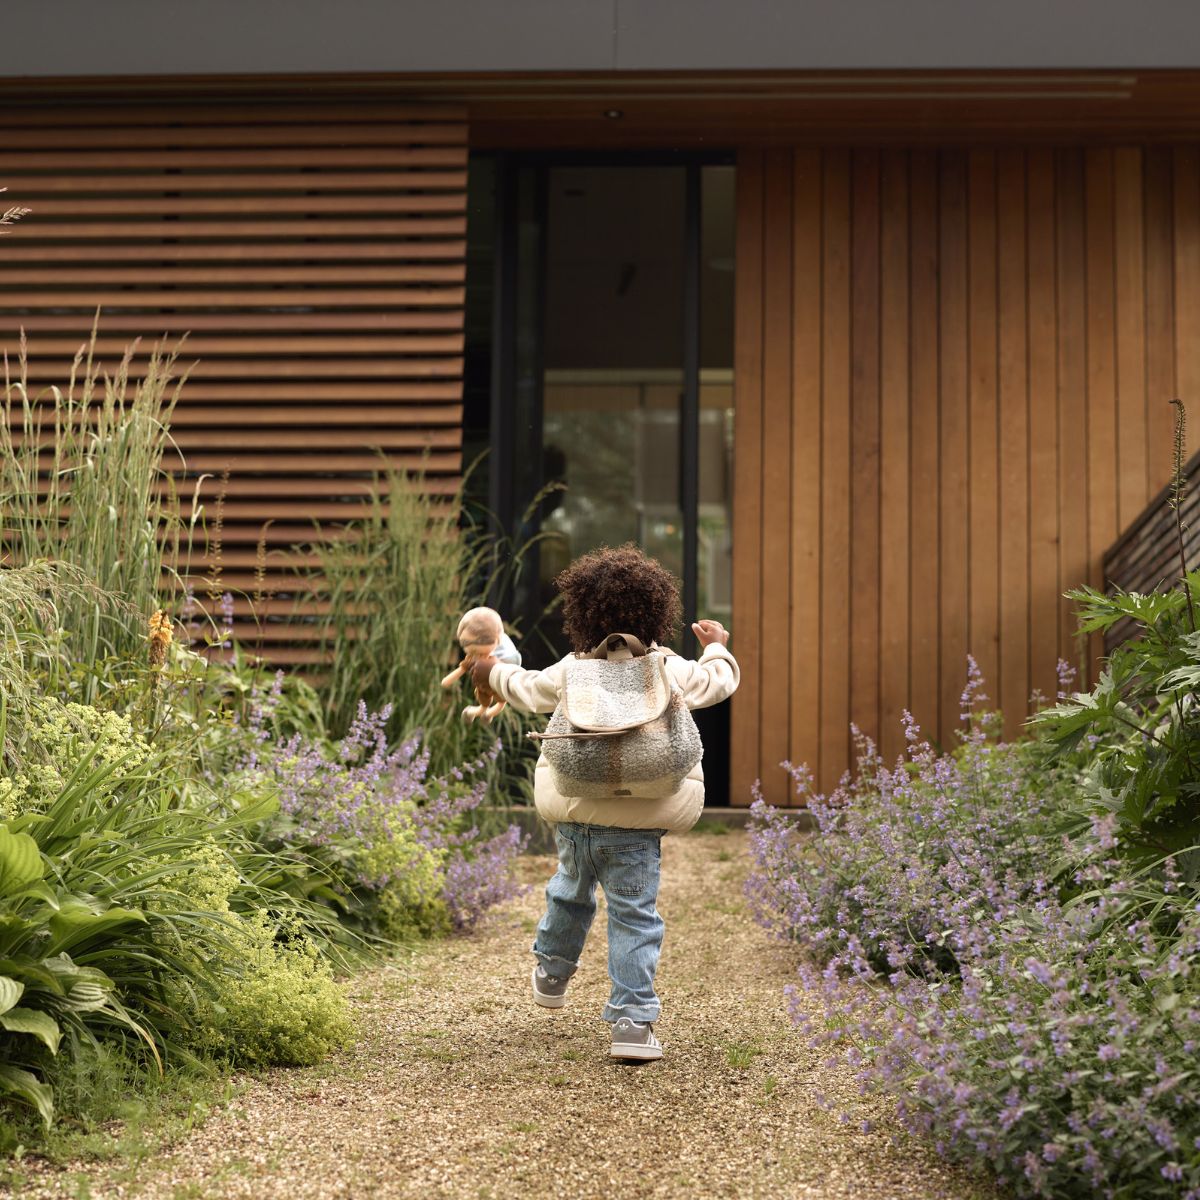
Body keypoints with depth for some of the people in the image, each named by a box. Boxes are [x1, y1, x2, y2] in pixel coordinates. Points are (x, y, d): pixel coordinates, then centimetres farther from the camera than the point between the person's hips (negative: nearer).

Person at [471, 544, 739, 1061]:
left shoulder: (570, 673, 2)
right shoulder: (671, 671, -3)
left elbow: (527, 689, 19)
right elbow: (719, 681, 13)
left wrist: (494, 672, 40)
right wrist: (716, 646, 35)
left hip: (573, 813, 3)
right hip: (636, 823, -3)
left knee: (571, 891, 28)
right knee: (634, 916, 1)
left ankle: (551, 973, 48)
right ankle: (633, 1021, -2)